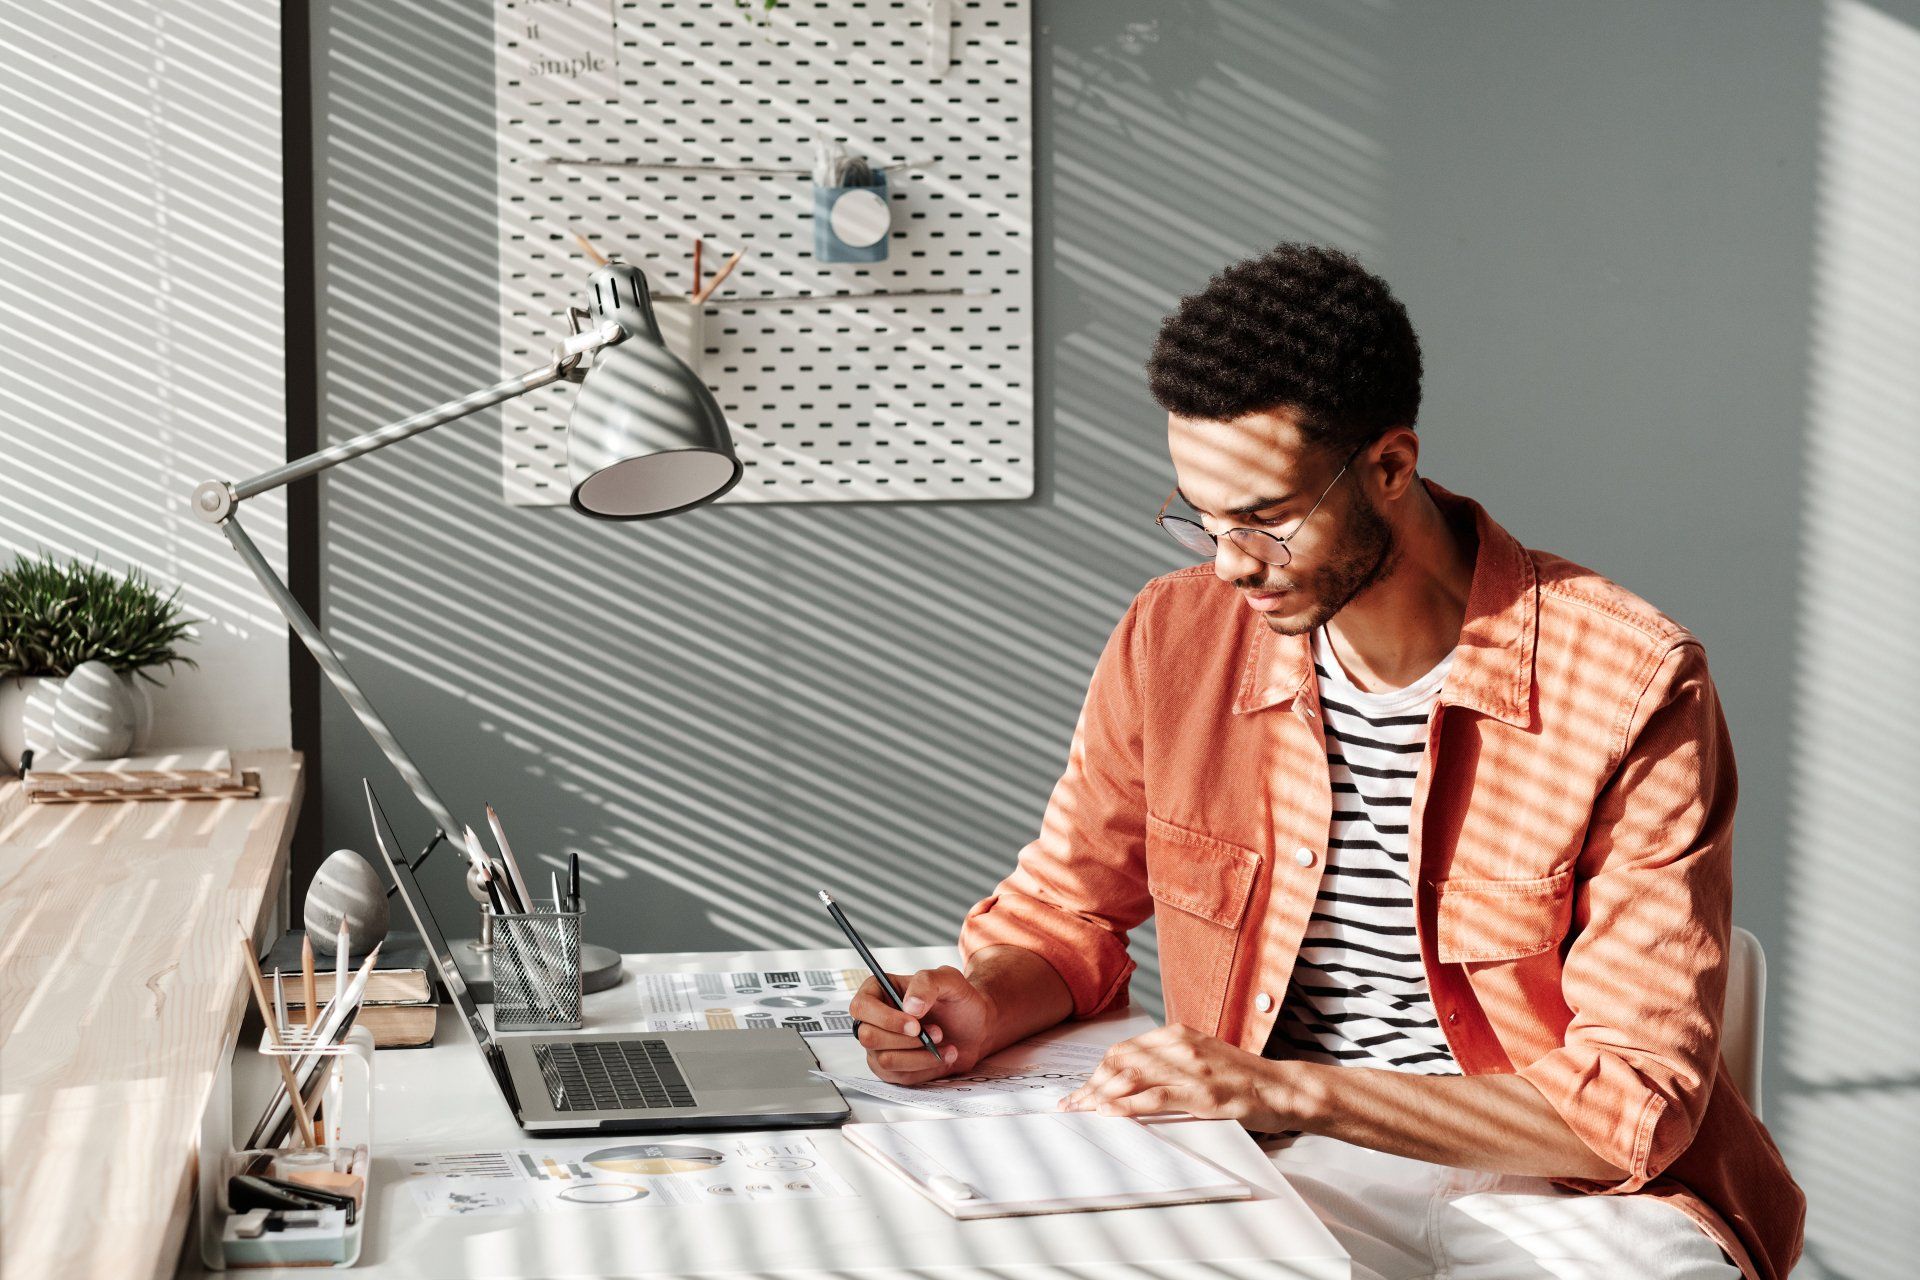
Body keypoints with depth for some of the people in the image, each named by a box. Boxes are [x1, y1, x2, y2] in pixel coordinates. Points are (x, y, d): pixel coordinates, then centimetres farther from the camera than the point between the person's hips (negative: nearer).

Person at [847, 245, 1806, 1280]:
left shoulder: (1633, 688, -13)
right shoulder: (1173, 641, 0)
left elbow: (1635, 1106, -15)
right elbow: (1066, 913, 16)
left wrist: (1285, 1090, -24)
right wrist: (983, 1006, -9)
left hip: (1578, 1193, -2)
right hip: (1297, 1172, 2)